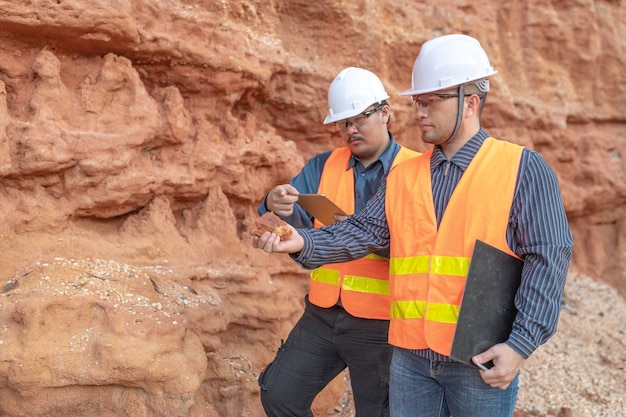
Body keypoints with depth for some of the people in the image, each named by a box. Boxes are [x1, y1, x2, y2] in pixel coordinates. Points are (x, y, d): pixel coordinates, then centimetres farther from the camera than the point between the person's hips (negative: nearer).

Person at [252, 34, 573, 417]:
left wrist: (522, 344, -16)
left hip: (482, 360, -4)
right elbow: (364, 232, 5)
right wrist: (304, 243, -13)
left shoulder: (522, 169, -4)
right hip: (411, 355, 5)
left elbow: (548, 258, -9)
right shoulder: (403, 177, 10)